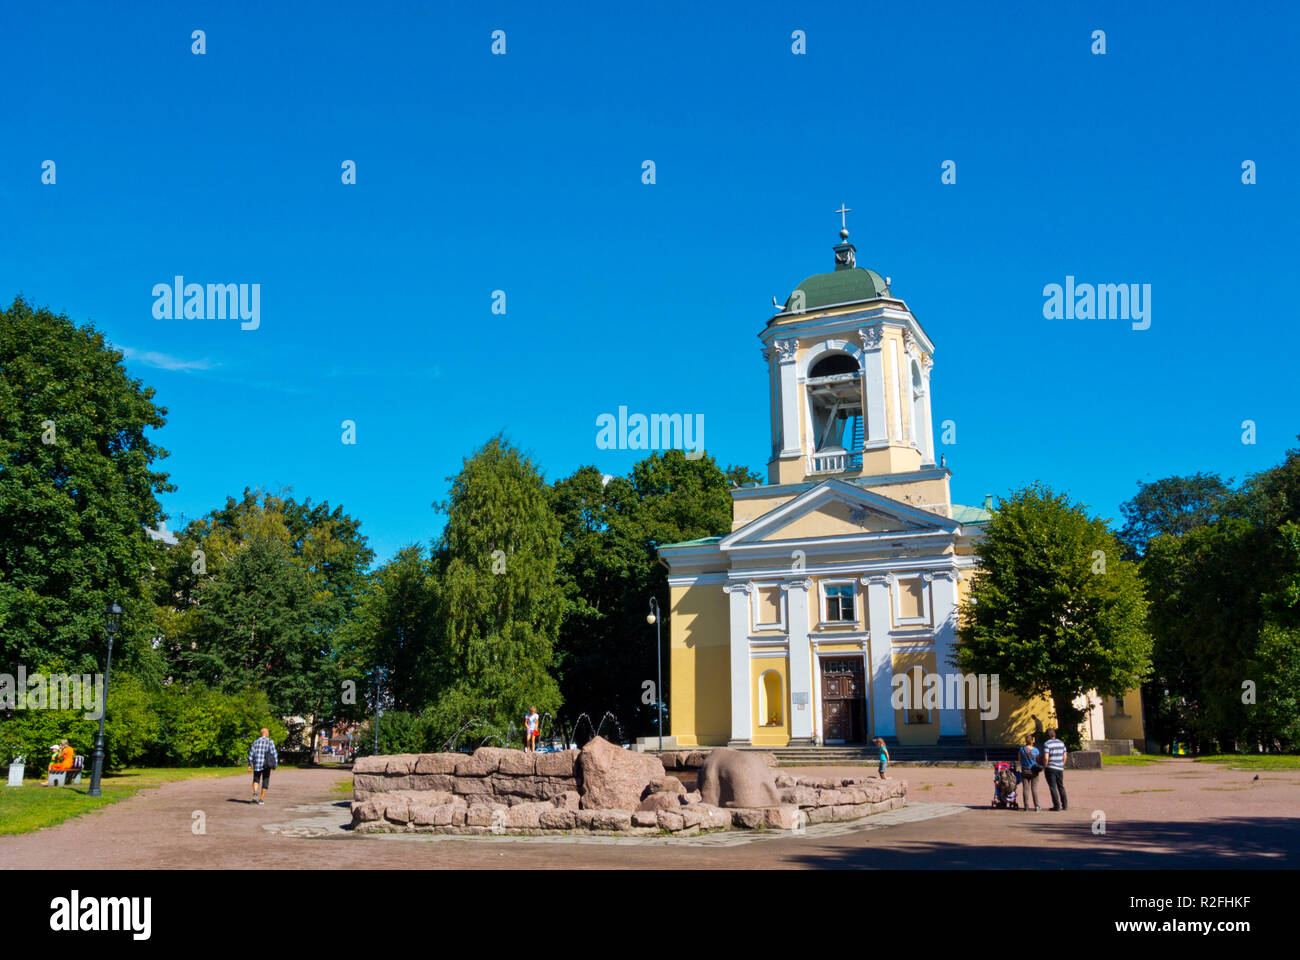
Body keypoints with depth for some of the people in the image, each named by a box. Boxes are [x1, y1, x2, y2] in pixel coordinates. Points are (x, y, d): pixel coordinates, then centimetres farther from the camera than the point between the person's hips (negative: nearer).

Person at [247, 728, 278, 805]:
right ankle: (261, 799, 8)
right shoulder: (270, 742, -3)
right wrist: (275, 764, 1)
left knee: (256, 779, 18)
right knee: (265, 781, 10)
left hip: (257, 764, 2)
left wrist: (250, 764, 5)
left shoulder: (256, 742, 6)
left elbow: (251, 753, 2)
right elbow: (274, 753, -8)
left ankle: (255, 793, -9)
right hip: (266, 765, -2)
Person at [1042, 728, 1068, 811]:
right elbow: (1064, 756, 9)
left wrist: (1044, 768, -7)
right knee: (1061, 787, 16)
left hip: (1050, 769, -5)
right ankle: (1065, 805, 17)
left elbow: (1046, 758, -18)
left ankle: (1057, 806, -2)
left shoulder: (1047, 744, -10)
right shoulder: (1061, 743, 7)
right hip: (1060, 769, 5)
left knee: (1053, 787, 0)